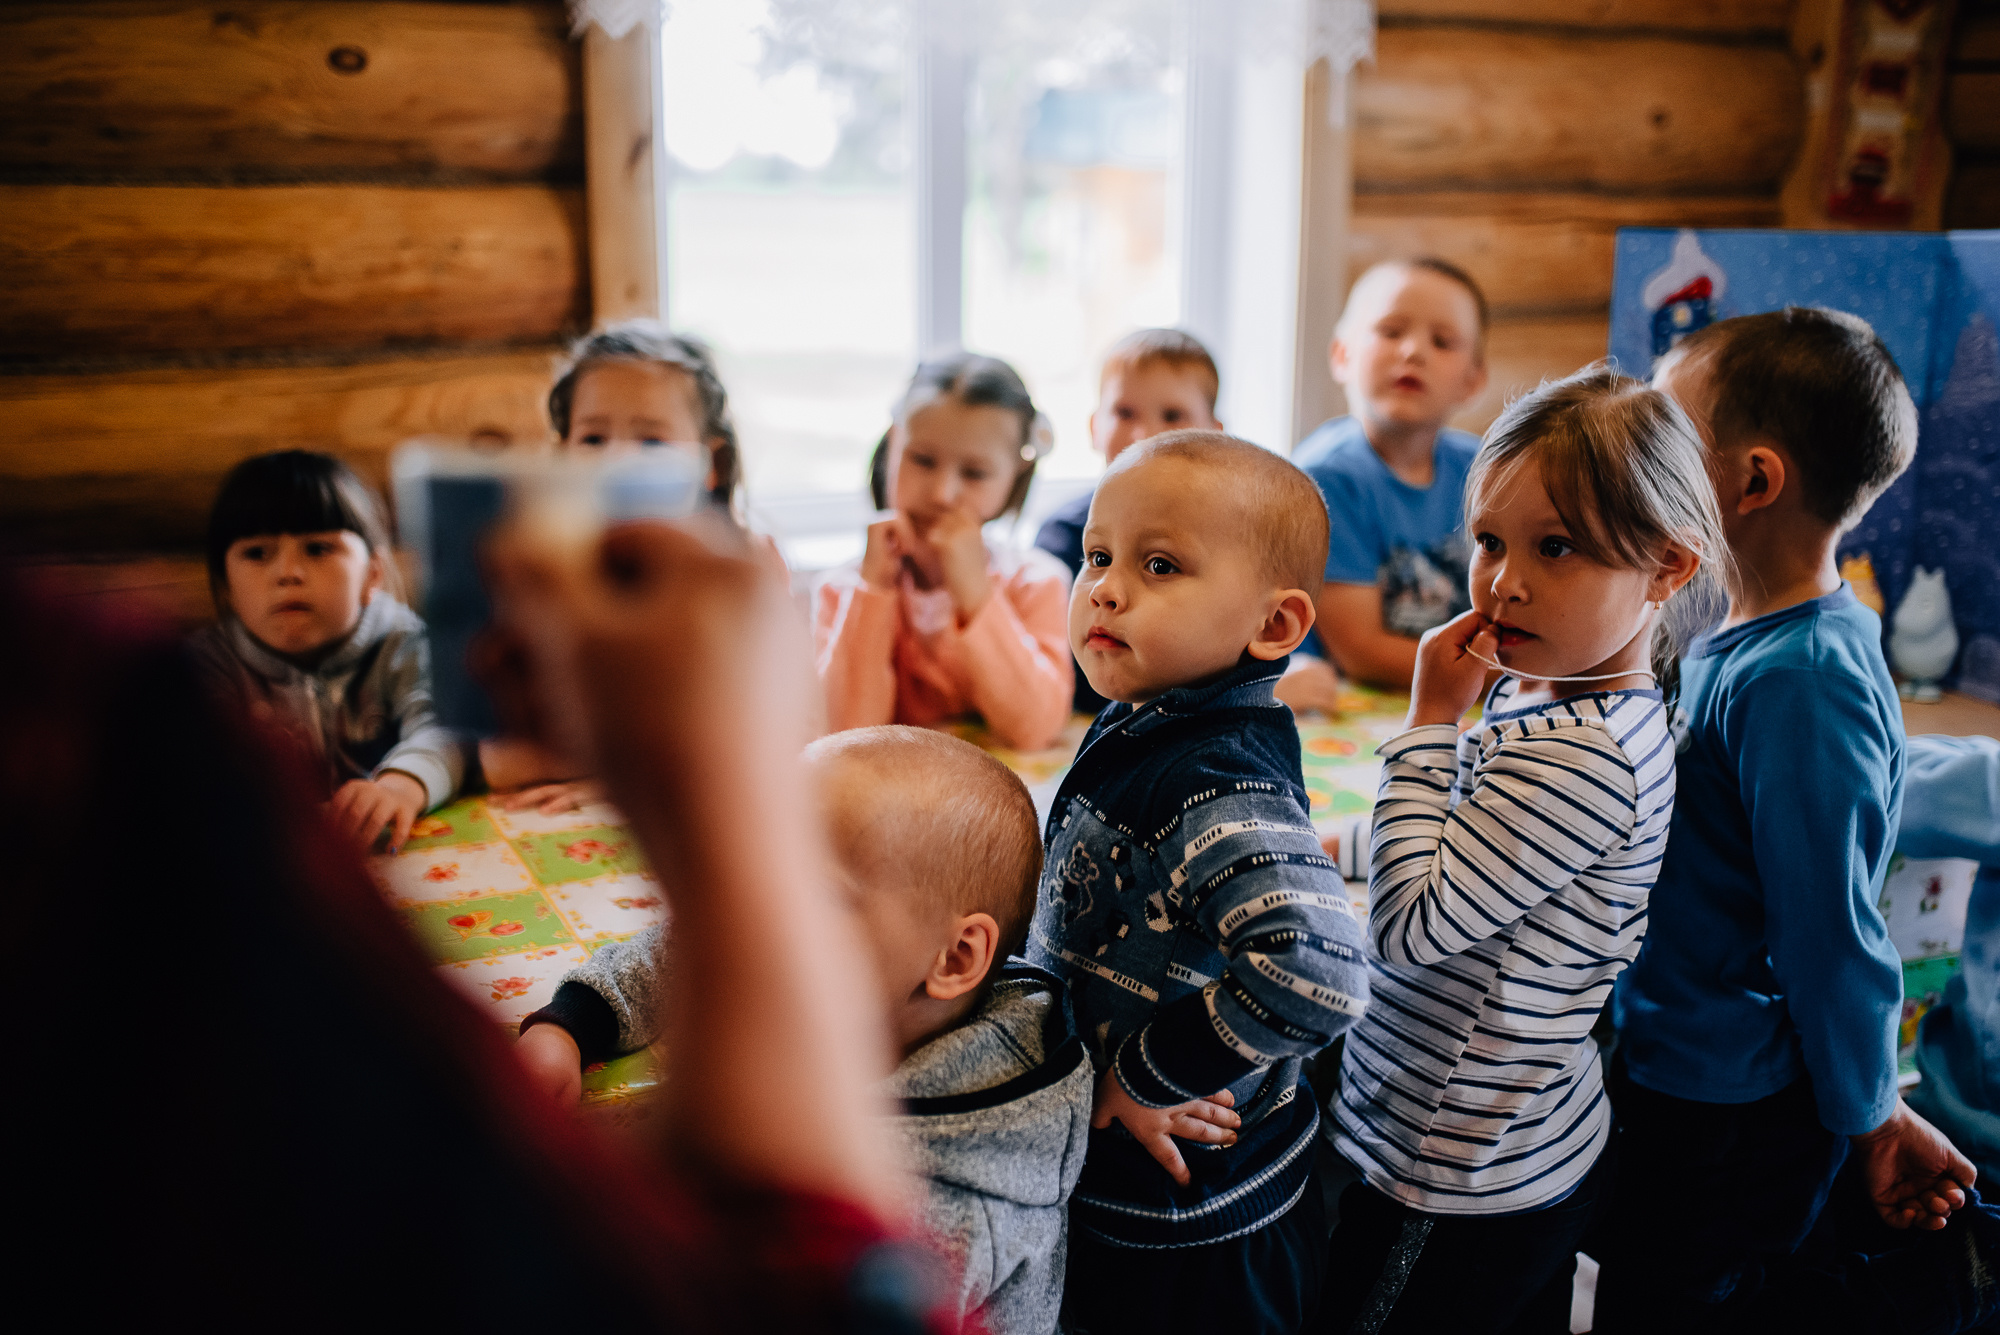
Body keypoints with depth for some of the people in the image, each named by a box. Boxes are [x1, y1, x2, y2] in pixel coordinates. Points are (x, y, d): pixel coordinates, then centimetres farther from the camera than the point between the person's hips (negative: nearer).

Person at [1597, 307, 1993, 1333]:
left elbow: (1829, 921, -20)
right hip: (1670, 1070, 9)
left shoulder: (1799, 682, -25)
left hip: (1726, 1122, -9)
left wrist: (1871, 1116, -11)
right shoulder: (1738, 643, 3)